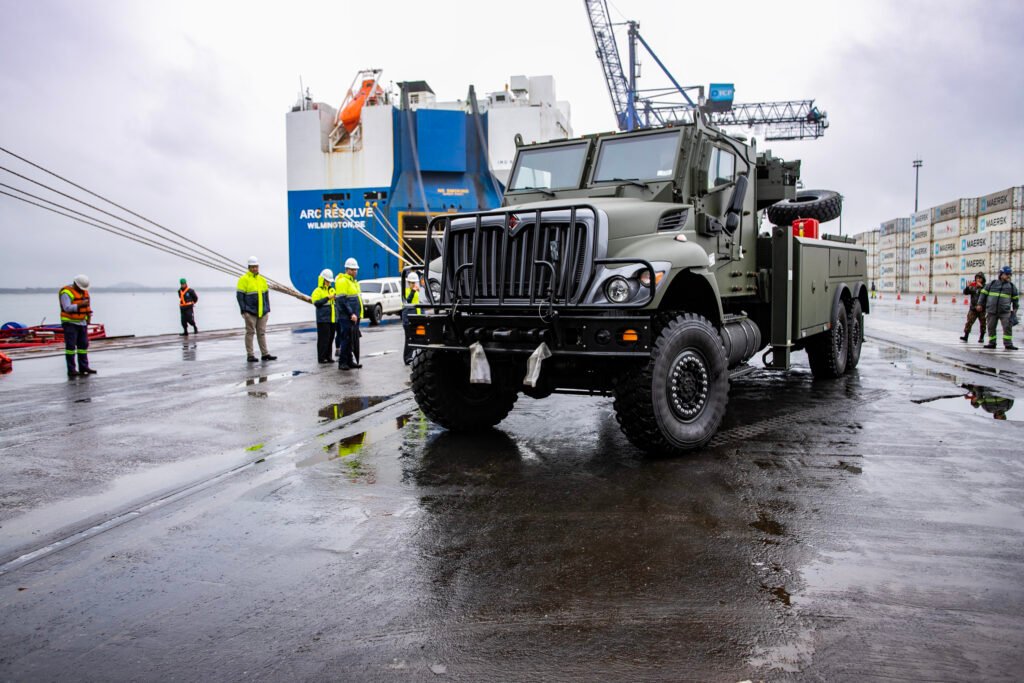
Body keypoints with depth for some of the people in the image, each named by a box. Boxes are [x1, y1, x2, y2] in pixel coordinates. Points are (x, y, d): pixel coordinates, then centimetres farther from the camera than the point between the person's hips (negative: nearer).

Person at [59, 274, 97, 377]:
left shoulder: (84, 292, 12)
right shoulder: (66, 292, -12)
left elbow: (88, 304, 19)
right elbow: (67, 308, -20)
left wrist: (89, 314, 5)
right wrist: (80, 305, -28)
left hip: (82, 322, 8)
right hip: (70, 323, -8)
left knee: (83, 345, 8)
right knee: (71, 346, -7)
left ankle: (84, 367, 14)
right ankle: (71, 370, -6)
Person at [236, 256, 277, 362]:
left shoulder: (262, 279, 13)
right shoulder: (244, 279, -5)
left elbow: (266, 295, 19)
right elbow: (240, 296, -7)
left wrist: (267, 309, 15)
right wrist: (243, 311, -13)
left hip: (262, 312, 5)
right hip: (250, 312, -5)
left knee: (262, 333, 8)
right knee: (250, 332, 0)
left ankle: (265, 354, 10)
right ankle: (250, 355, 4)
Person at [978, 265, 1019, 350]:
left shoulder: (1012, 286, 9)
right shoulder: (992, 283, 7)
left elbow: (1016, 299, 17)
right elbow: (983, 293, 11)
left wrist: (1015, 310, 16)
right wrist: (980, 304, 7)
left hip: (1005, 311, 0)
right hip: (991, 311, 0)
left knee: (1007, 327, -8)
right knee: (991, 327, 5)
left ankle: (1008, 344, -3)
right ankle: (992, 343, 16)